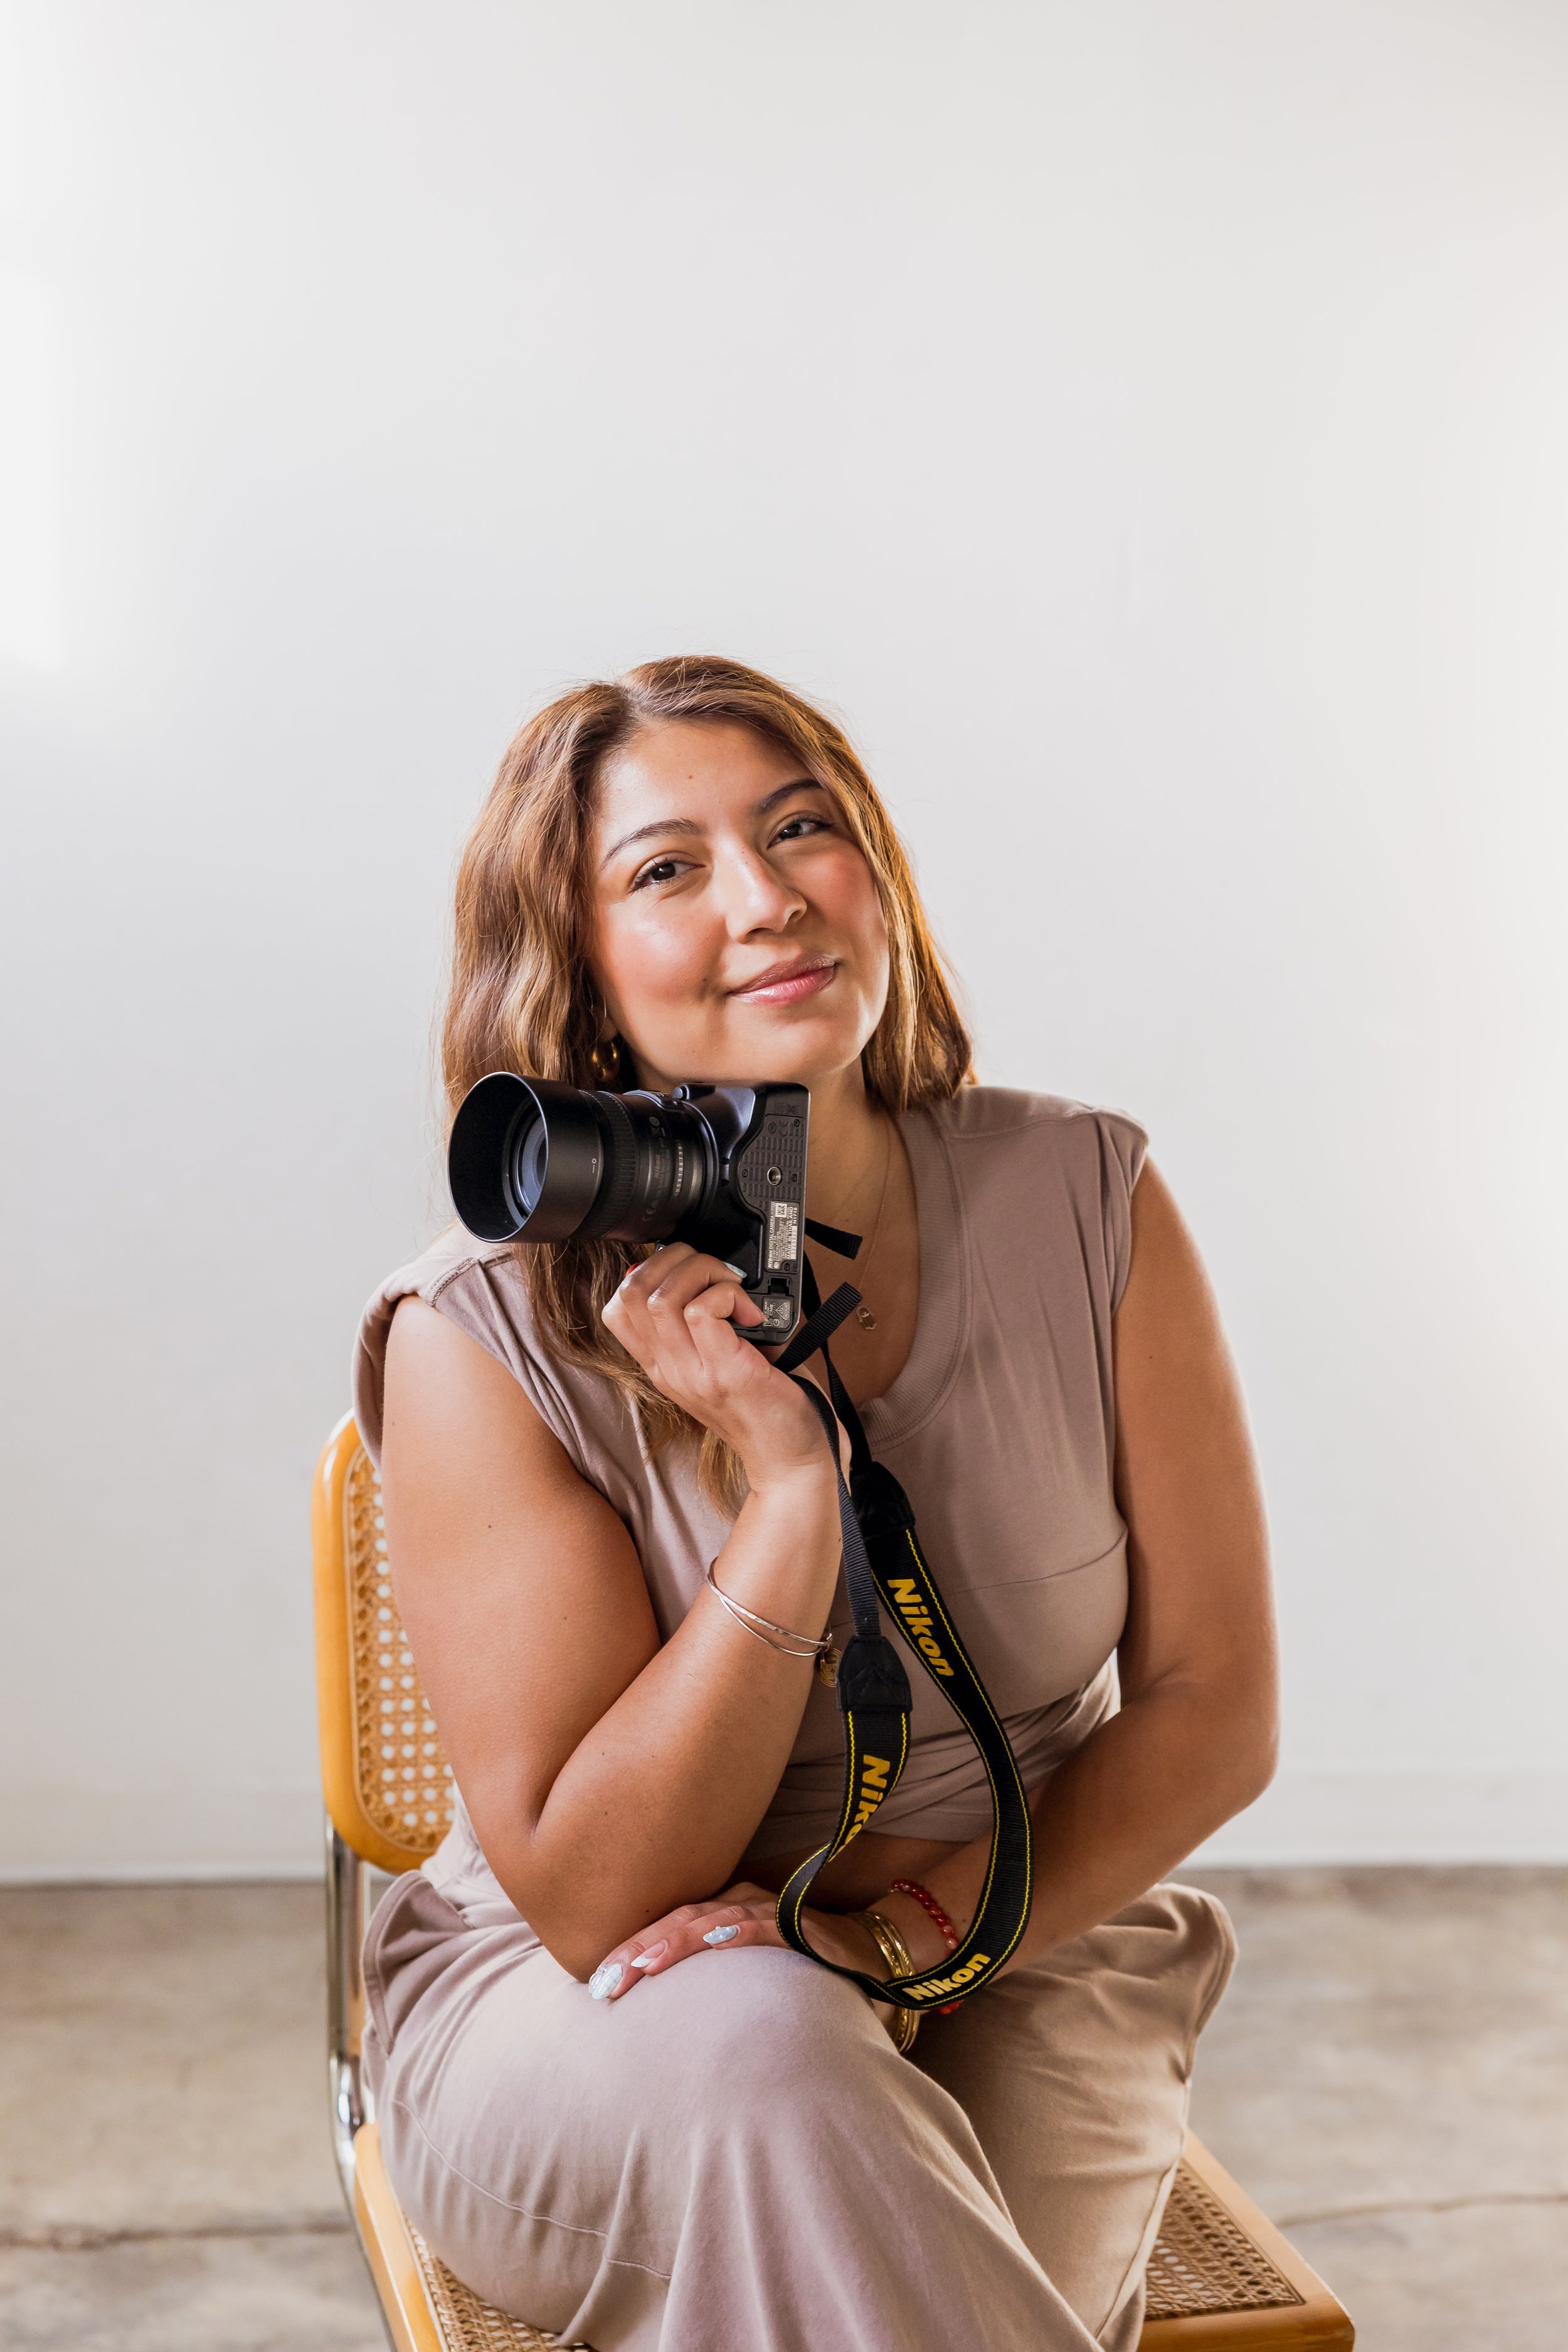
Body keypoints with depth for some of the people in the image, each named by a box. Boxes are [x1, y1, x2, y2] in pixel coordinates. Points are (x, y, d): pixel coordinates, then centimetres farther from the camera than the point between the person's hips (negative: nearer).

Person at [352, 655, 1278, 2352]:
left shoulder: (1085, 1204, -8)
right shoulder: (487, 1339, -17)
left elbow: (1213, 1701, -3)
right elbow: (596, 1904, -18)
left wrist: (960, 1917, -19)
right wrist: (790, 1485, -28)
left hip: (1018, 1978, 1)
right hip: (576, 2031, -1)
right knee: (754, 2049, -35)